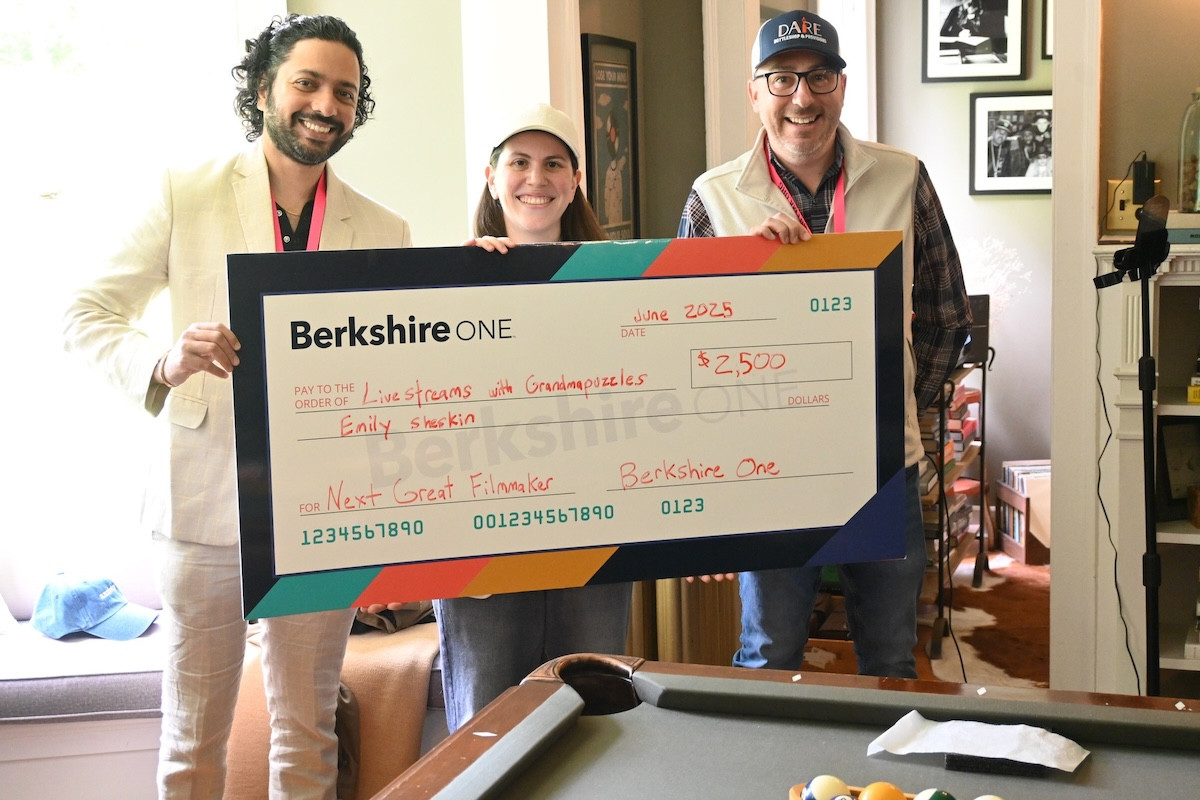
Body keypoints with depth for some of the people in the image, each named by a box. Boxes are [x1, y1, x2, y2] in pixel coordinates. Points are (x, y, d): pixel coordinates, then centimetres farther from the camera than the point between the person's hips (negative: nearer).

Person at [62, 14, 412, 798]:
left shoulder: (382, 232, 6)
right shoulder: (186, 194, 0)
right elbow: (88, 315, -2)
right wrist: (162, 361, -22)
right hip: (207, 498, -1)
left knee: (309, 736, 12)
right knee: (194, 737, 9)